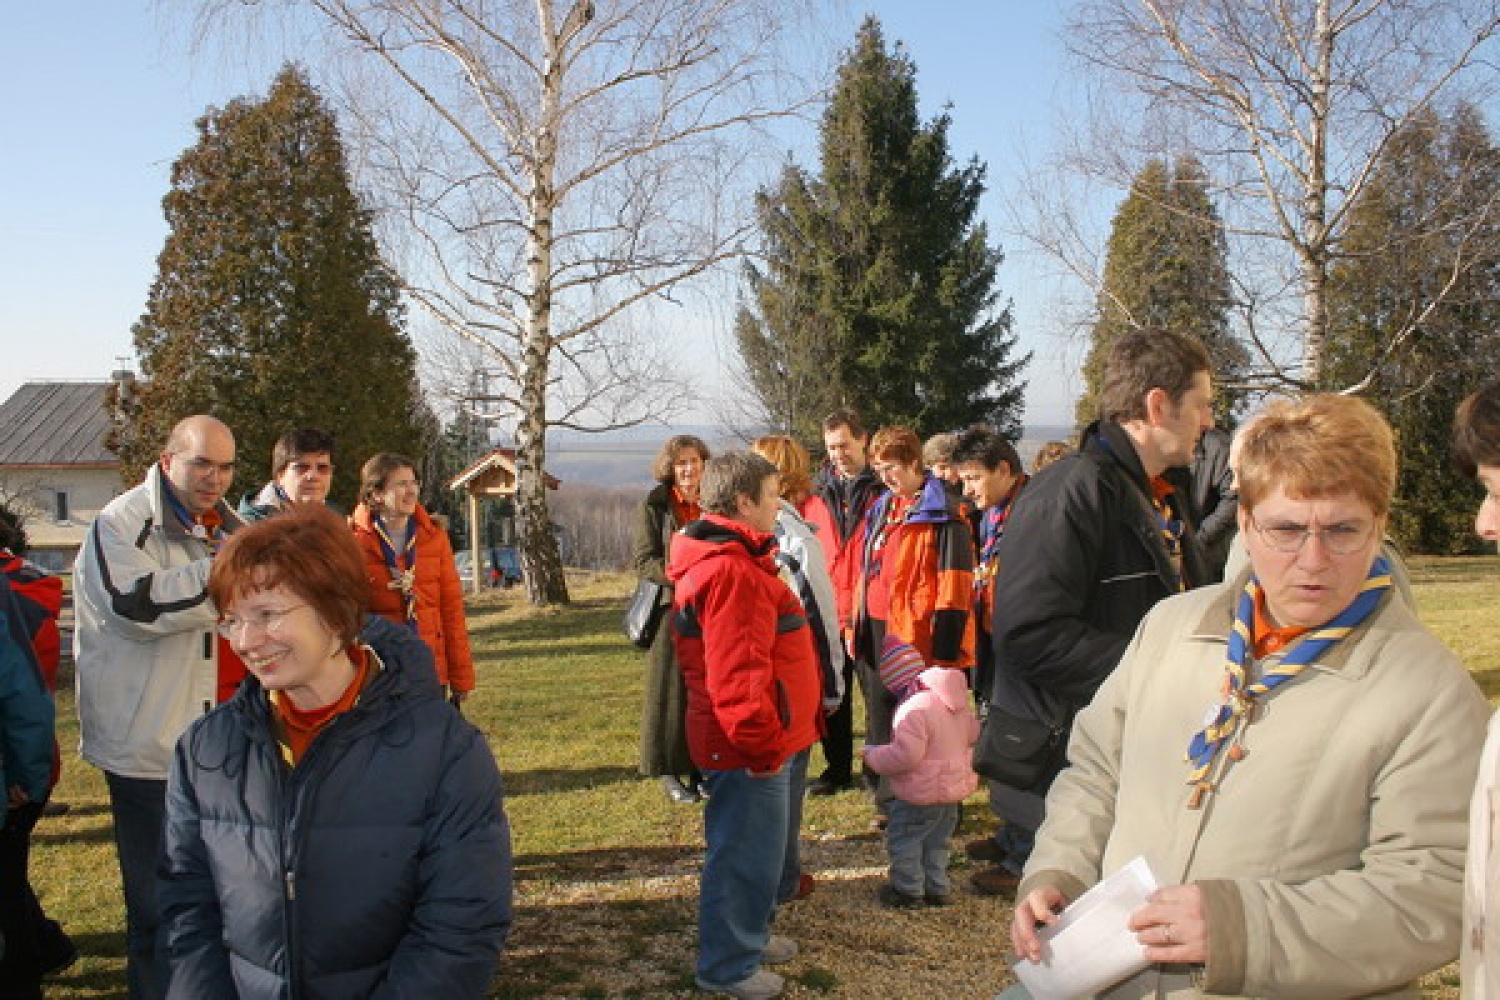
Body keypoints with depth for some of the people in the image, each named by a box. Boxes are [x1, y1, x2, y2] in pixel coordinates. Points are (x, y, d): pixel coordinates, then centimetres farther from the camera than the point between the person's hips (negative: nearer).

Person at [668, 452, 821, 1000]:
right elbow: (736, 676, -28)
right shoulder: (733, 572, -23)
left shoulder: (728, 560, 13)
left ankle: (747, 936, 40)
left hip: (754, 743, 11)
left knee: (749, 848, 24)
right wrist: (762, 745, -20)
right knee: (747, 854, 3)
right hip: (749, 748, -11)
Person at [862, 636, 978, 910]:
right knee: (937, 841, 21)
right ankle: (938, 888, 29)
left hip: (920, 795, -9)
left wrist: (873, 754, -14)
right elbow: (972, 733, 14)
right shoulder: (957, 700, 2)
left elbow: (906, 754, -29)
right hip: (955, 786, 9)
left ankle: (908, 890, 15)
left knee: (903, 838, 7)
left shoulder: (913, 709, -26)